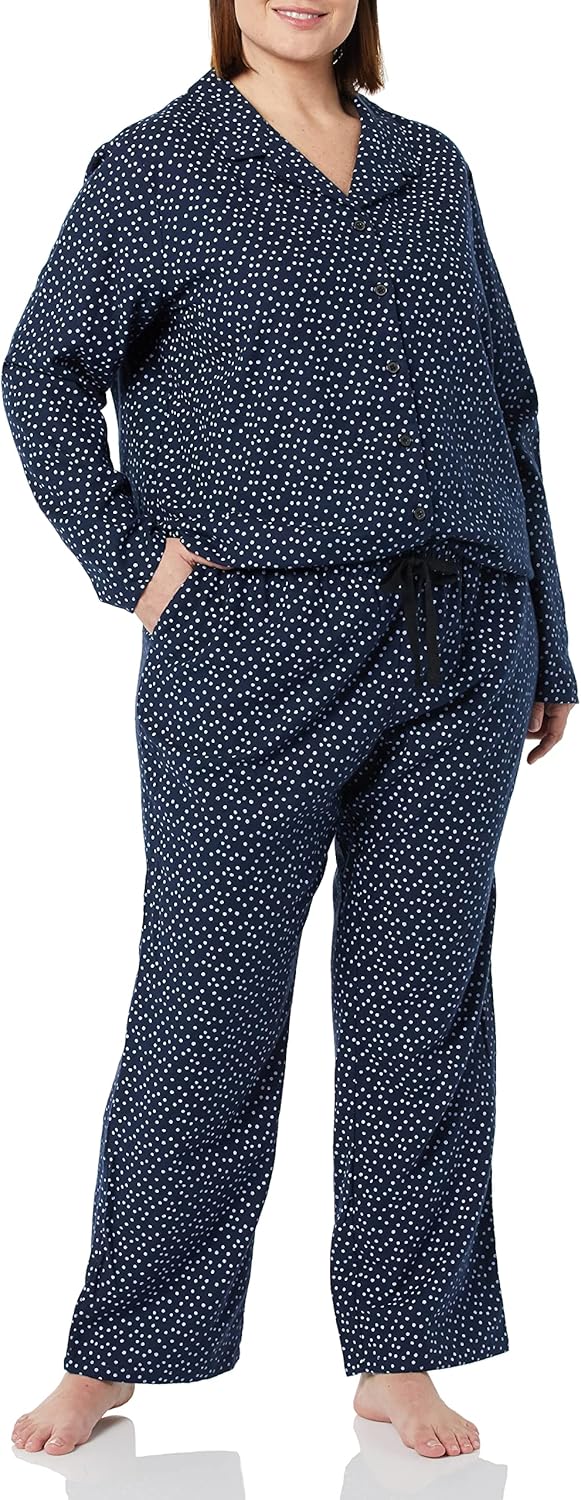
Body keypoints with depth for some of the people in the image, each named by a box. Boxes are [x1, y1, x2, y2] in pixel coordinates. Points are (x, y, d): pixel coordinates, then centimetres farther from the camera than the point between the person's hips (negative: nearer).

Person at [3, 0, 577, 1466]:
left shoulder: (433, 167, 15)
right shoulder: (155, 167, 3)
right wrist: (128, 560, -8)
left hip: (458, 653, 4)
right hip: (254, 652, -4)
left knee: (426, 1003, 7)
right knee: (206, 1006, 2)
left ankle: (399, 1356, 19)